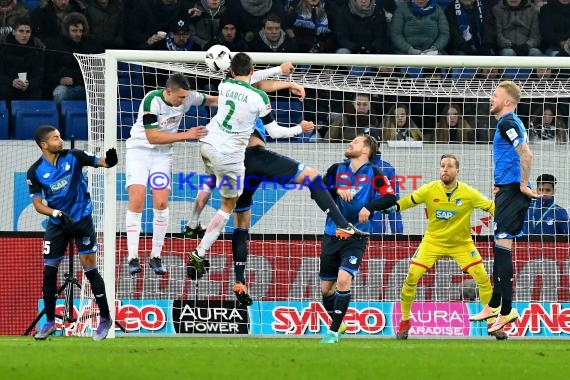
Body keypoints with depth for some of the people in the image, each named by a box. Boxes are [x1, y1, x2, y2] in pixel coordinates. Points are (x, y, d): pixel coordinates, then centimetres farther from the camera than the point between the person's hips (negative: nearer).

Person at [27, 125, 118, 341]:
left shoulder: (73, 157, -9)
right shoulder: (35, 172, -8)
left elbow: (100, 162, -9)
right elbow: (37, 204, -7)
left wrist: (109, 160, -33)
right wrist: (57, 214, -24)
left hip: (82, 220, -2)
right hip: (57, 224, 2)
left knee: (89, 268, -7)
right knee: (49, 271, 1)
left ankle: (105, 318, 3)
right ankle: (50, 321, 14)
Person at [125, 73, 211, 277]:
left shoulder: (186, 97, -10)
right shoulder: (152, 101, -26)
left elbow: (210, 100, 11)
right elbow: (152, 137, -27)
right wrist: (186, 135, -28)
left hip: (162, 154, 4)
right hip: (139, 150, -4)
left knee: (161, 202, -9)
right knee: (136, 200, -15)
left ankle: (156, 256, 2)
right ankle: (133, 257, -11)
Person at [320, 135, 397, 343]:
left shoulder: (373, 173, -4)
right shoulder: (336, 169, 6)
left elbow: (390, 198, -10)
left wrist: (370, 207, -24)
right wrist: (337, 190, -15)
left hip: (356, 237, -4)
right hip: (332, 234, 4)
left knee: (343, 280, -21)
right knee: (326, 287, 7)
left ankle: (334, 331, -11)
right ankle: (336, 323, 32)